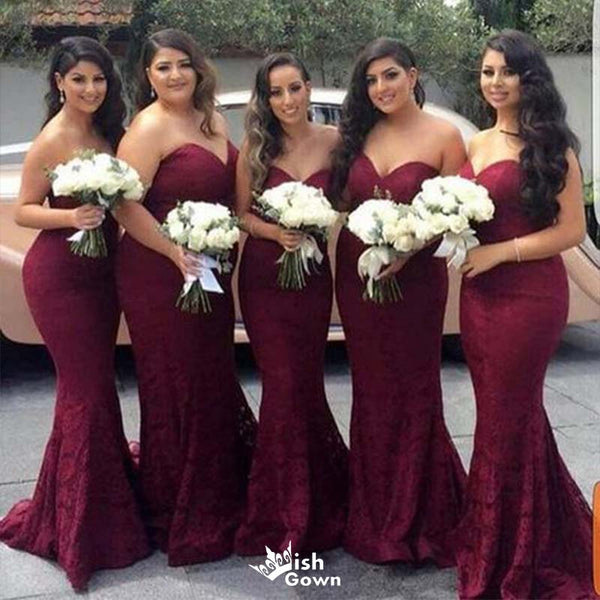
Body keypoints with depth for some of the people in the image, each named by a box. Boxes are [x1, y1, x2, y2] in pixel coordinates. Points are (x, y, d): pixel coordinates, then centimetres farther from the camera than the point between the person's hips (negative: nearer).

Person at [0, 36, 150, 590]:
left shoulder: (106, 131, 9)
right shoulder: (51, 140, -12)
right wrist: (71, 217, -24)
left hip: (101, 269, 7)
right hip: (60, 273, -7)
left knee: (95, 383, 13)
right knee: (87, 388, -3)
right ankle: (83, 526, 13)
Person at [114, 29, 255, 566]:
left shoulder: (212, 121, 13)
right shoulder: (150, 127, -10)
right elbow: (127, 206, -18)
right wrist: (175, 252, -24)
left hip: (210, 273, 8)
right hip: (159, 276, -8)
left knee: (215, 383, 16)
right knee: (175, 390, 1)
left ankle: (218, 504, 35)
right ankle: (178, 520, 18)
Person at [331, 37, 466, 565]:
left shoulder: (443, 135, -6)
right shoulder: (360, 133, 7)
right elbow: (344, 201, 12)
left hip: (415, 278, -4)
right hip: (356, 274, 5)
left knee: (413, 392, 5)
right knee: (372, 392, 13)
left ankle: (417, 519, 24)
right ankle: (376, 521, 30)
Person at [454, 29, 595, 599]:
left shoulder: (550, 145, -6)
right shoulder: (475, 145, 14)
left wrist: (499, 252, -17)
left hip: (529, 296, -6)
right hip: (478, 295, 6)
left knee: (507, 421, 3)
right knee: (510, 416, 15)